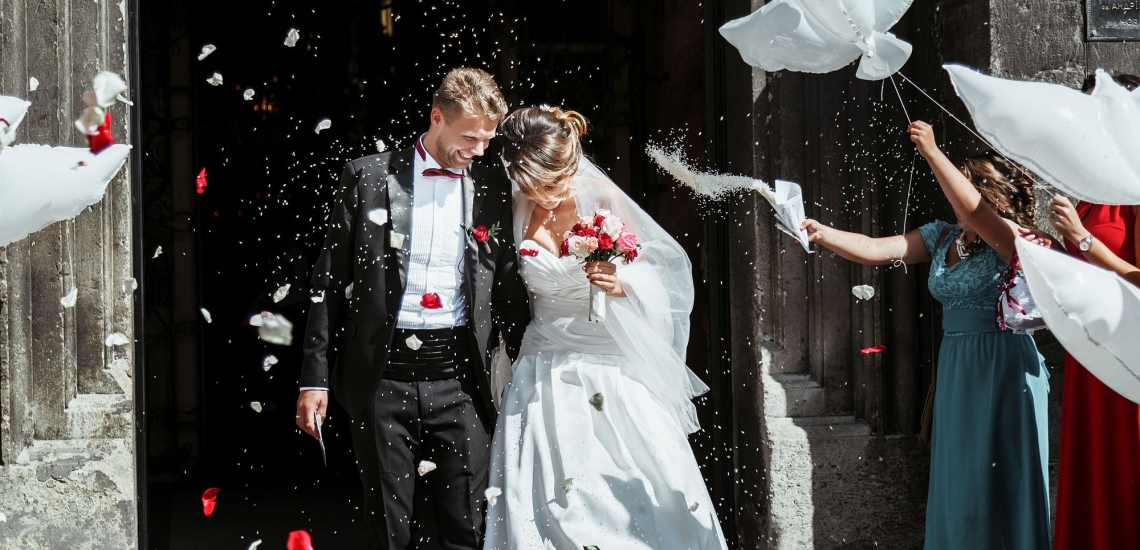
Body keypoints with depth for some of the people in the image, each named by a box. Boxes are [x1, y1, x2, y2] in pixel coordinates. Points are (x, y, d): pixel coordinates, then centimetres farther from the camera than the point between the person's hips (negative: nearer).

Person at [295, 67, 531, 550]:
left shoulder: (493, 191, 9)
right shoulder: (369, 177, 3)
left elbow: (510, 292, 13)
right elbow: (330, 282, 4)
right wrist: (315, 377, 0)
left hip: (460, 378, 1)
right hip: (382, 377, -1)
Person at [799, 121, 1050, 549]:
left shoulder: (1011, 239, -9)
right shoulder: (940, 237, 9)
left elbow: (973, 211, -29)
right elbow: (874, 250, 1)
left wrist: (931, 152, -29)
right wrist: (821, 233, -14)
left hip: (1003, 369, -6)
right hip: (955, 369, 6)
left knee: (1001, 481, -1)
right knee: (955, 480, 10)